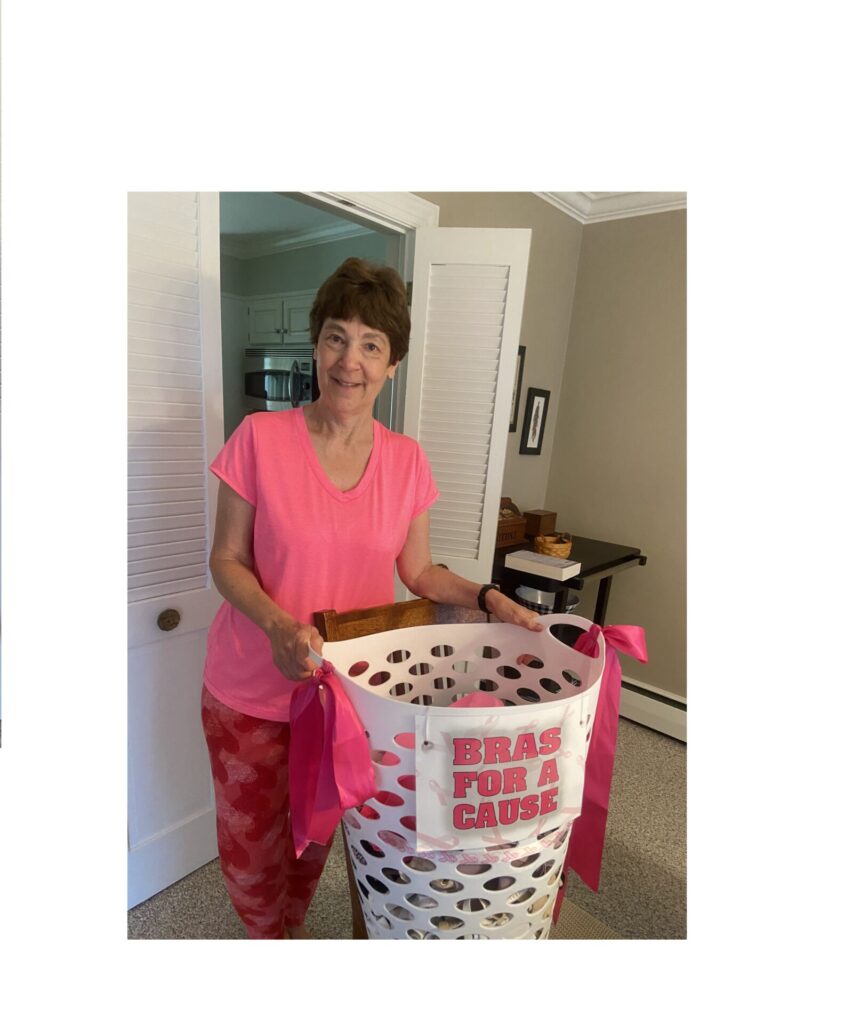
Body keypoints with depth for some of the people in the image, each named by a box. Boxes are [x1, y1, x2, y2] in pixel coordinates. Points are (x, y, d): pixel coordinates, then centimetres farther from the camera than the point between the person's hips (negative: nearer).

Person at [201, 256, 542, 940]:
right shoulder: (261, 438, -13)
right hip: (252, 689, -1)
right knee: (251, 842, 18)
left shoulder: (406, 460, -6)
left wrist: (486, 598, -11)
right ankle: (268, 937, 54)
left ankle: (293, 928, 58)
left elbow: (418, 571, 3)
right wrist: (277, 622, -25)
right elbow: (227, 559, -8)